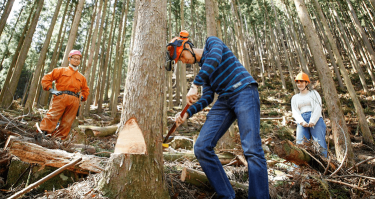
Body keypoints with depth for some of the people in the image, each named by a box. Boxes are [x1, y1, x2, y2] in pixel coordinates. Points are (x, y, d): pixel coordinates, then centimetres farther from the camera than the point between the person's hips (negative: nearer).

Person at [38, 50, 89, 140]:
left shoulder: (81, 77, 25)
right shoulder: (61, 70, 17)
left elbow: (86, 90, 33)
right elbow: (46, 78, 11)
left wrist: (82, 97, 14)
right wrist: (51, 89, -2)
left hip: (74, 101, 3)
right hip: (61, 97, -2)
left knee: (67, 123, -3)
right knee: (52, 117, -15)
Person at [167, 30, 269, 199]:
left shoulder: (212, 42, 6)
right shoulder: (202, 68, 23)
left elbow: (214, 57, -18)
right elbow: (207, 97, 15)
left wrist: (194, 86, -24)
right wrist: (187, 113, 2)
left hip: (244, 91, -6)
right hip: (224, 100, 7)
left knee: (252, 150, -17)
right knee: (201, 148, -6)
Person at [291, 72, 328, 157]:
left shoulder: (313, 93, 16)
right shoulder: (295, 98, 22)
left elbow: (318, 108, 2)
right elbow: (295, 112, 7)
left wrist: (312, 121, -14)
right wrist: (302, 122, -13)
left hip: (316, 120, -1)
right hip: (302, 122, 2)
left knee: (320, 144, -10)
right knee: (300, 145, -8)